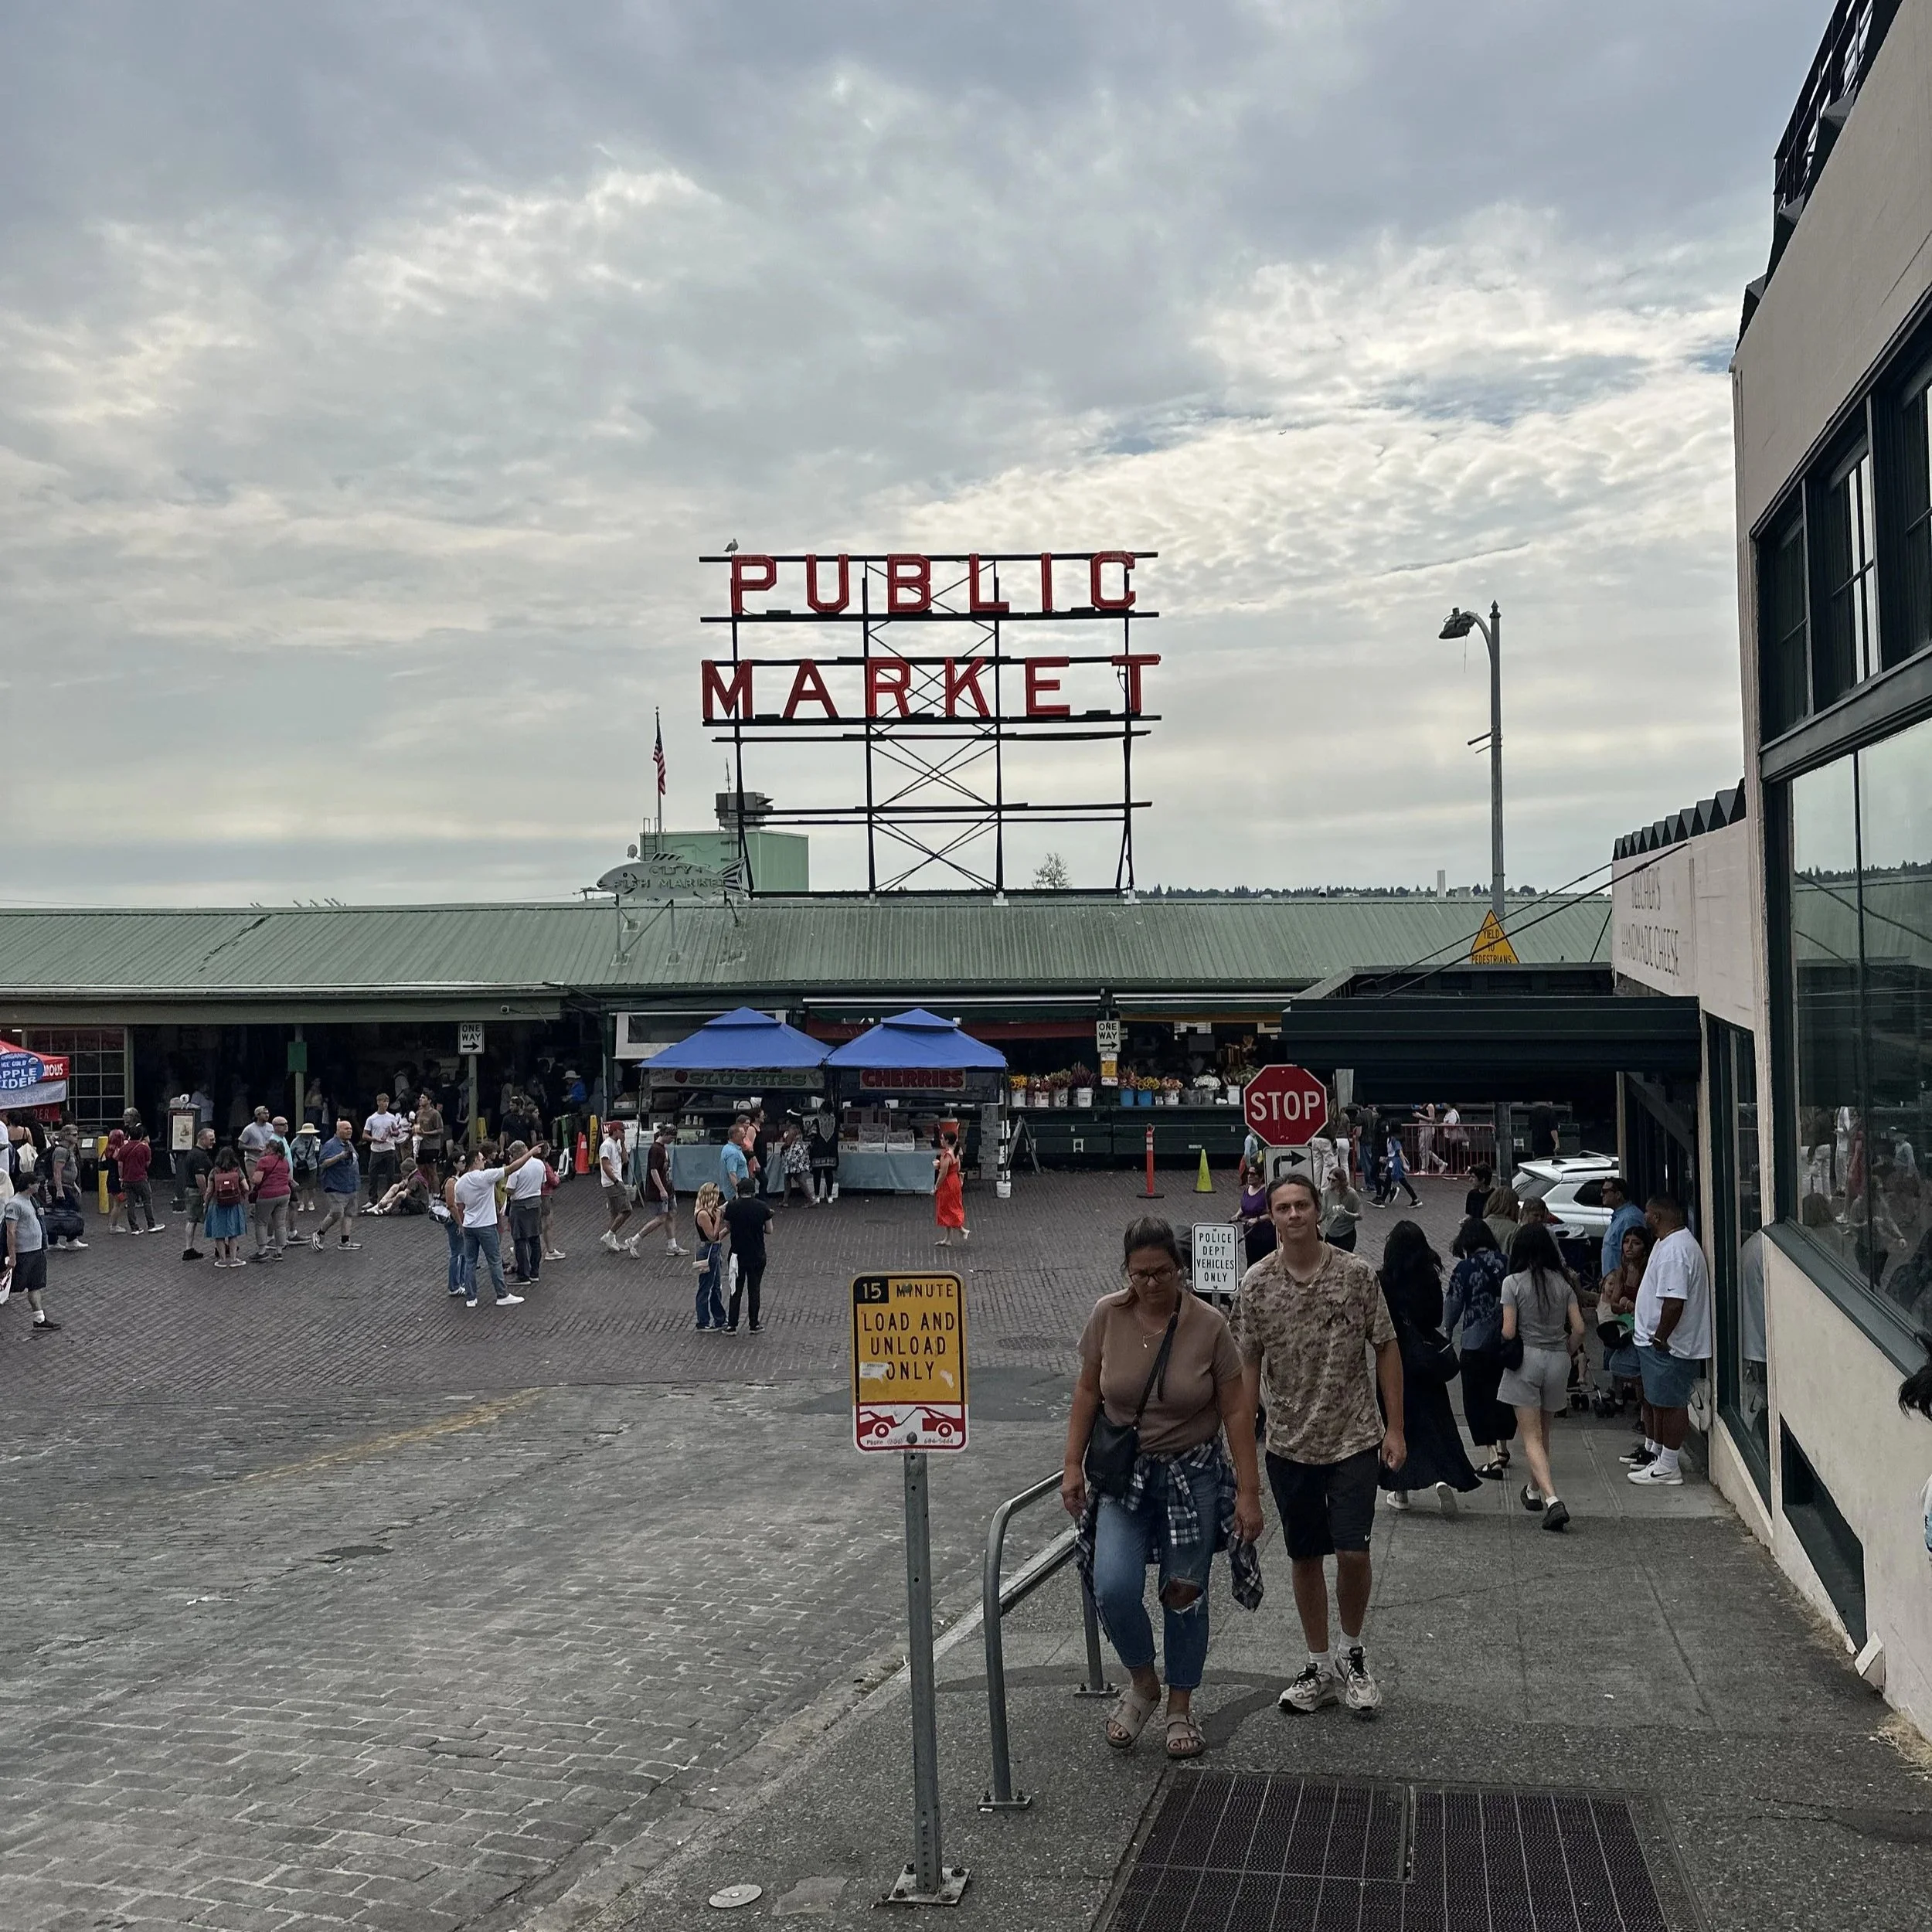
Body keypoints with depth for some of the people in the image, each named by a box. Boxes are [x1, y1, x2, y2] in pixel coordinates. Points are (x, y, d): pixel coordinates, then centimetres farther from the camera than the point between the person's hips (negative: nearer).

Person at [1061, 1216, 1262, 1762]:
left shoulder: (1209, 1324, -13)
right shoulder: (1107, 1316, -7)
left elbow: (1236, 1411, -9)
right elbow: (1087, 1392, 4)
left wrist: (1249, 1492, -10)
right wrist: (1073, 1465, 1)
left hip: (1194, 1475, -1)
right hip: (1124, 1473, 1)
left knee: (1185, 1593, 6)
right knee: (1114, 1588, -14)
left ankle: (1181, 1707, 27)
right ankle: (1142, 1682, 14)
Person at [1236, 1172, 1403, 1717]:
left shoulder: (1356, 1273, -6)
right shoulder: (1257, 1283, -3)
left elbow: (1386, 1350, 0)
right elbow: (1249, 1365, 3)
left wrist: (1395, 1428, -4)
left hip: (1354, 1439, -2)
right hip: (1289, 1444, 2)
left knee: (1353, 1551, -7)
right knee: (1305, 1558, 10)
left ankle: (1354, 1651, 19)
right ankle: (1320, 1667, 24)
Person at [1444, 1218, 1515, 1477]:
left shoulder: (1464, 1269, -10)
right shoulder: (1507, 1264, 0)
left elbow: (1453, 1307, -5)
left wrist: (1446, 1331, 14)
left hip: (1476, 1344, -4)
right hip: (1507, 1341, 4)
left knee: (1477, 1400, 4)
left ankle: (1493, 1458, -4)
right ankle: (1503, 1448, 32)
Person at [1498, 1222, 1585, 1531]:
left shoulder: (1513, 1283, -8)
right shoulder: (1562, 1282, 3)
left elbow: (1508, 1332, -11)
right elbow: (1579, 1329, 1)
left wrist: (1505, 1351, 10)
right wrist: (1565, 1355, 16)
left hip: (1525, 1358, -4)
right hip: (1558, 1360, 4)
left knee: (1531, 1437, -3)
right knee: (1543, 1432, 21)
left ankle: (1552, 1499, -19)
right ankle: (1534, 1490, 36)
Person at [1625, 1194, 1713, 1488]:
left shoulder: (1675, 1251, -25)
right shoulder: (1669, 1242, 11)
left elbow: (1674, 1301, -30)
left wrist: (1660, 1337, -21)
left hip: (1669, 1346, -11)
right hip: (1654, 1340, 11)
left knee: (1670, 1403, -1)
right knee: (1654, 1399, 22)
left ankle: (1667, 1467, 6)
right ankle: (1652, 1450, 36)